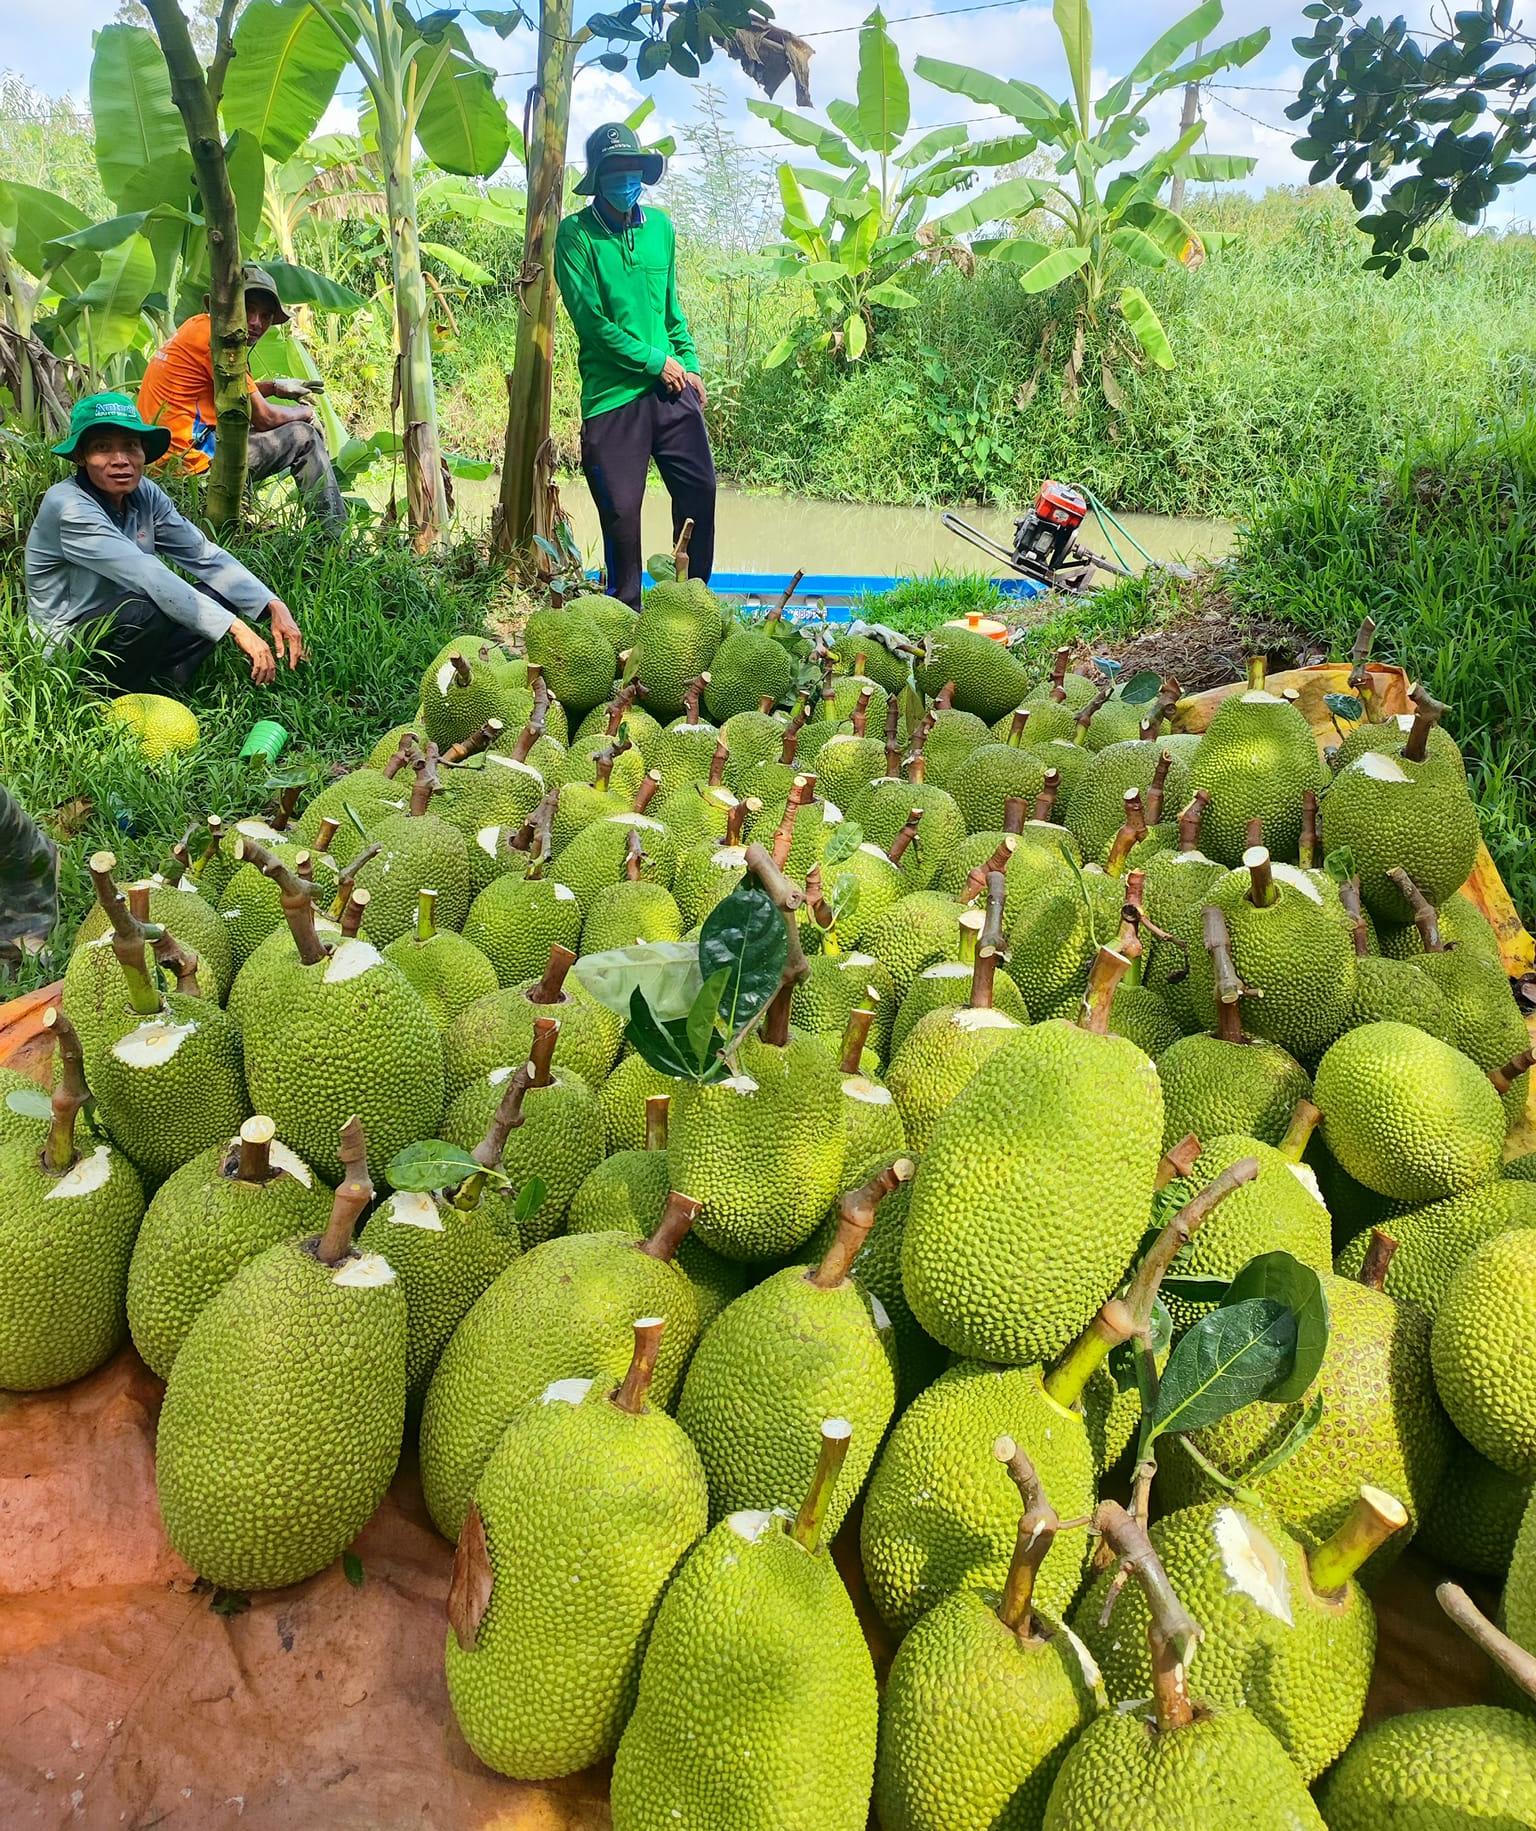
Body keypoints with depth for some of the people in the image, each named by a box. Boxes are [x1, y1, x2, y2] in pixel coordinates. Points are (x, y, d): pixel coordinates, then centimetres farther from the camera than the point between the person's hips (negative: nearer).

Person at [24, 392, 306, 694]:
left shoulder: (144, 494, -4)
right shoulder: (68, 507, -24)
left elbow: (204, 554, -5)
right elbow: (147, 576, -34)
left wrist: (275, 606, -19)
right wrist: (236, 629, -40)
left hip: (122, 629, 7)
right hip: (66, 640, -7)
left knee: (222, 596, -6)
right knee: (144, 613, -35)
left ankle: (159, 687, -14)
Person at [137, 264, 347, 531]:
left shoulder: (199, 325, 14)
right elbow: (264, 418, -12)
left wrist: (274, 387, 20)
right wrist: (305, 412, 8)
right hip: (193, 463, -10)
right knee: (305, 436, -1)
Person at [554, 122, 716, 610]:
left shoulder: (659, 225, 13)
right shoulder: (575, 233, -4)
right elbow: (590, 318, -11)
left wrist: (689, 363, 11)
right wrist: (656, 361, -10)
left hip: (671, 386, 5)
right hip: (613, 393, -5)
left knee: (700, 487, -1)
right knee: (621, 508, -2)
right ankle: (626, 612, 14)